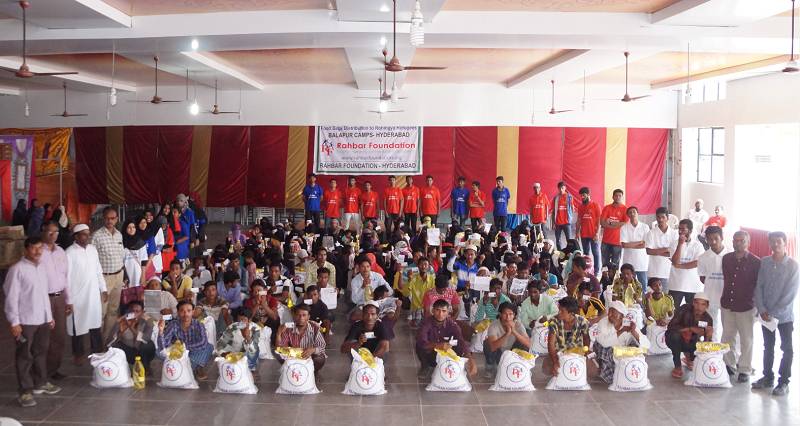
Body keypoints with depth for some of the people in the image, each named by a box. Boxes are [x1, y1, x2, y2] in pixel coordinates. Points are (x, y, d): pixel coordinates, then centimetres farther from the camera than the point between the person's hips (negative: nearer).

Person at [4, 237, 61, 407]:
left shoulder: (42, 267, 10)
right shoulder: (17, 269, -12)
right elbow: (11, 297, -13)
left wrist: (49, 316, 17)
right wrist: (14, 322, -15)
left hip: (42, 319, 7)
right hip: (25, 321, -7)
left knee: (41, 353, 16)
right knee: (24, 356, 2)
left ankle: (40, 383, 30)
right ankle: (25, 391, 9)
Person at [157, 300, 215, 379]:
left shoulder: (198, 325, -15)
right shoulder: (173, 325, -15)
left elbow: (203, 343, -32)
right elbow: (162, 347, -23)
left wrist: (184, 346, -30)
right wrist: (161, 331, -40)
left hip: (194, 356, -1)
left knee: (209, 347, -26)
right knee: (160, 352, -27)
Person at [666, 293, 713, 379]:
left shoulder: (708, 319, -12)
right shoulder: (684, 309, -22)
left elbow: (707, 342, -9)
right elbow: (671, 326, -31)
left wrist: (708, 335, -31)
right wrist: (691, 329, -36)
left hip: (691, 343, 3)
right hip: (674, 340, -3)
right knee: (675, 335, -36)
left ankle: (689, 356, 14)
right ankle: (677, 367, -16)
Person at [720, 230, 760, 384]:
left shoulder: (755, 262, -7)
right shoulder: (726, 259, 6)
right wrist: (723, 298, 10)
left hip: (746, 307, -4)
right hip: (727, 304, 4)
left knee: (746, 339, 5)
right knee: (727, 337, 12)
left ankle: (745, 370, 15)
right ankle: (730, 364, 27)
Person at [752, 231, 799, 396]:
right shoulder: (764, 262, 0)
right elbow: (759, 287, 2)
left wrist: (774, 313, -15)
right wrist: (762, 310, -8)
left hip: (785, 316, -3)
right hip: (766, 314, 3)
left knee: (787, 349, 6)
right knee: (768, 347, 14)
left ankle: (784, 382, 14)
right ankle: (767, 377, 26)